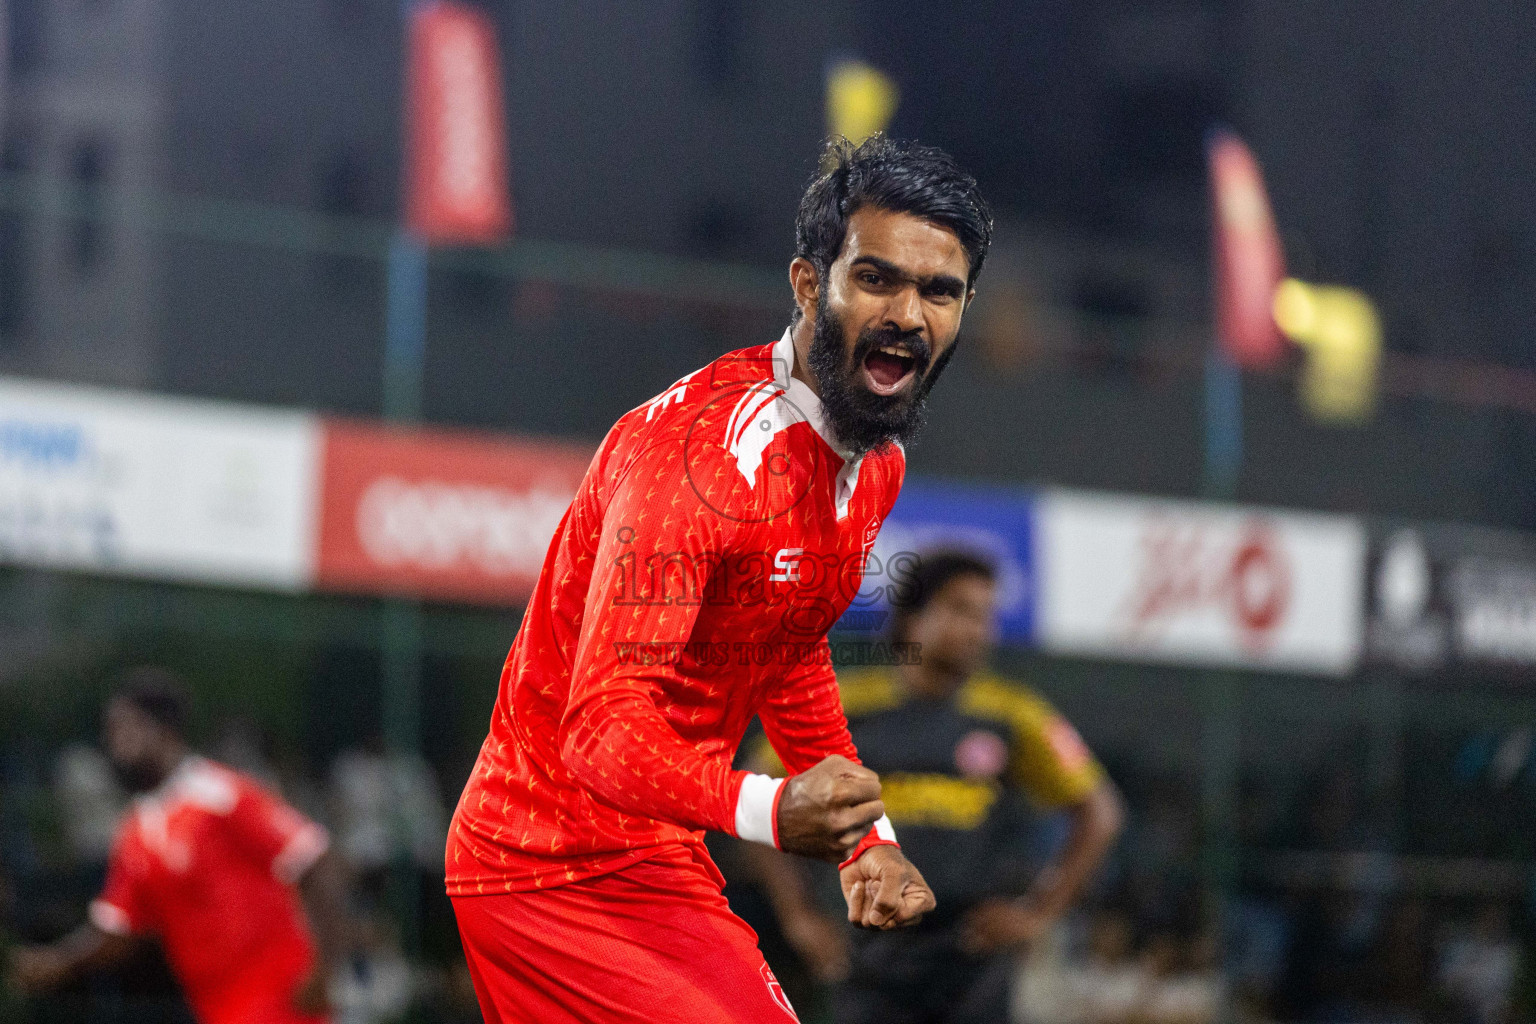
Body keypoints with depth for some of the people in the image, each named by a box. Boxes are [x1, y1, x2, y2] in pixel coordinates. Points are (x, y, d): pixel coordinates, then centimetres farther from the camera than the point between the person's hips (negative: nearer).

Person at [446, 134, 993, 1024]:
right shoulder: (702, 448, -24)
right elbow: (603, 724, -31)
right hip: (552, 873, -9)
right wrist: (769, 810, -48)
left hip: (662, 854, 9)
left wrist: (864, 837, 16)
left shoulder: (879, 464, 5)